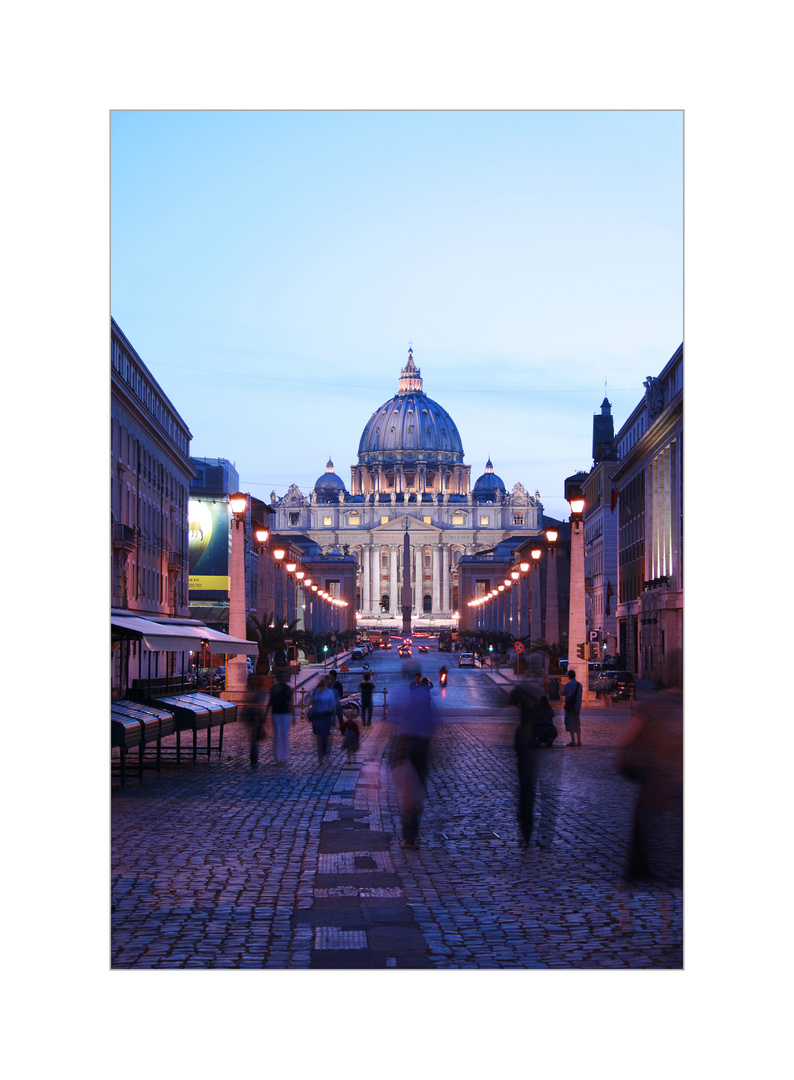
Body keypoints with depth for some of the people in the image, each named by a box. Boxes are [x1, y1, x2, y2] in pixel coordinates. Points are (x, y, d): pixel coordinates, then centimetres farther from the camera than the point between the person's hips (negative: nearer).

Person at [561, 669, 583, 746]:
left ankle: (573, 741, -9)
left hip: (569, 706, -5)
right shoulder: (579, 685, 5)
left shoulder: (567, 685, -10)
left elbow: (562, 693, 3)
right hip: (577, 707, 5)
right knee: (577, 724, 12)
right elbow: (580, 696, 13)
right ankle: (579, 741, 11)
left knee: (570, 723, -3)